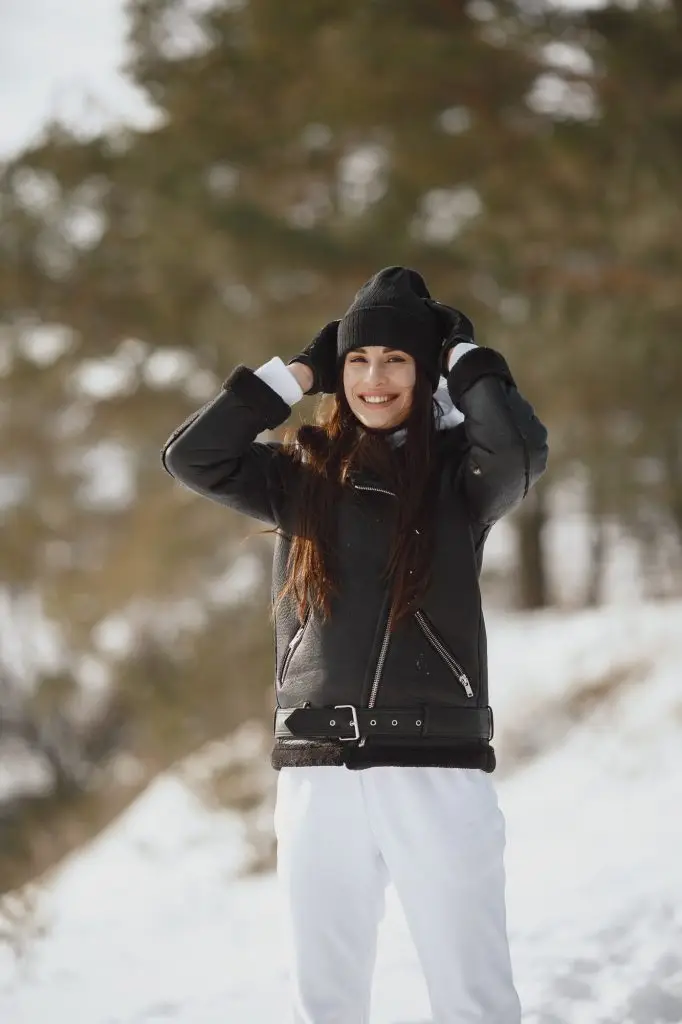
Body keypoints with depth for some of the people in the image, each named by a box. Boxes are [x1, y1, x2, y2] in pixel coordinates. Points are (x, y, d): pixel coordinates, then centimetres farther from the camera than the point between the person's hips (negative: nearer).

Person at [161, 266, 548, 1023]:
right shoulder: (304, 475, 10)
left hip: (439, 770, -3)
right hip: (318, 774, 3)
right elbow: (192, 457, -1)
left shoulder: (458, 473, 3)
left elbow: (522, 451, -18)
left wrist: (467, 357, -3)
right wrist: (296, 374, 2)